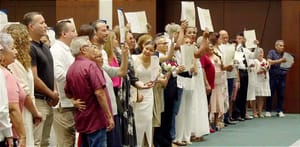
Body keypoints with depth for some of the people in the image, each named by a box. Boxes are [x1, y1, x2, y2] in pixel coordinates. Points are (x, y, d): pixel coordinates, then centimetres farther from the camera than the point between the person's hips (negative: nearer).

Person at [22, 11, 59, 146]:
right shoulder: (30, 48, -14)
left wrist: (55, 92, 3)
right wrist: (52, 95, -7)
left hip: (48, 101, 9)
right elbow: (34, 79, -19)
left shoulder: (45, 47, 15)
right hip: (38, 101, -9)